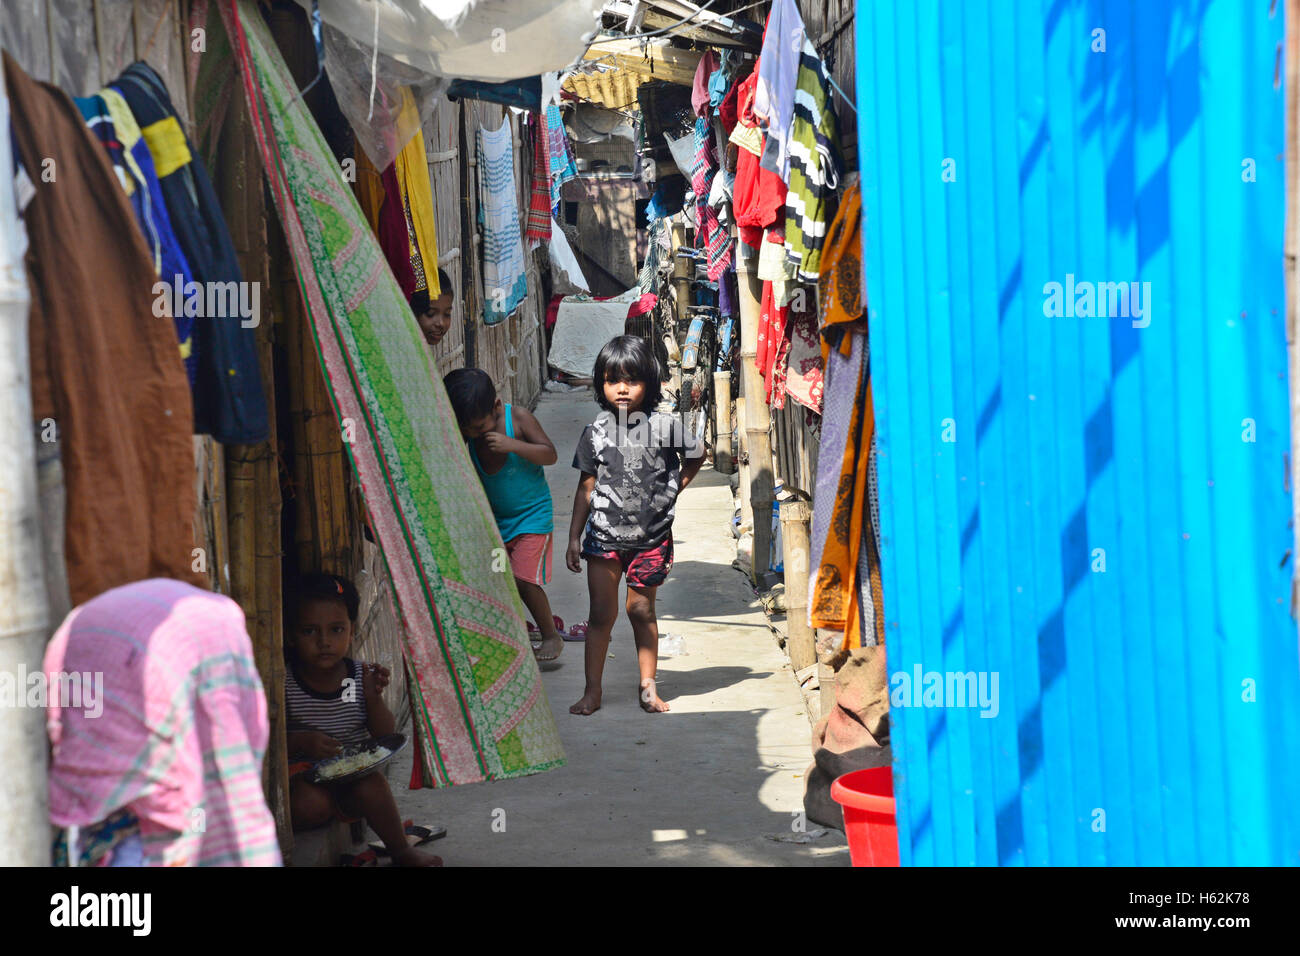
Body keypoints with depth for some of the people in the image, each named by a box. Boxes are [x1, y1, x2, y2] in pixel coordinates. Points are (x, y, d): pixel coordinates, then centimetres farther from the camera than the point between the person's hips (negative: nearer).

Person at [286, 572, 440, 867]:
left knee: (372, 786, -30)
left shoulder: (361, 677, -1)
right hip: (304, 776, -2)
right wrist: (299, 742, -28)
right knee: (310, 804, -33)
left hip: (353, 773, 2)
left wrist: (373, 697, -17)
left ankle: (401, 849, -7)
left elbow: (385, 737, -1)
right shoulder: (284, 684, -9)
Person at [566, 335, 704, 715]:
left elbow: (696, 455, 13)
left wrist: (673, 488, 4)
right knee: (602, 612, 2)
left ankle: (648, 686, 19)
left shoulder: (664, 426, -6)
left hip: (651, 537, 0)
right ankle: (592, 690, 9)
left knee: (641, 610, 8)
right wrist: (574, 537, 4)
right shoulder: (596, 433, -2)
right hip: (604, 535, 1)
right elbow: (586, 487, 4)